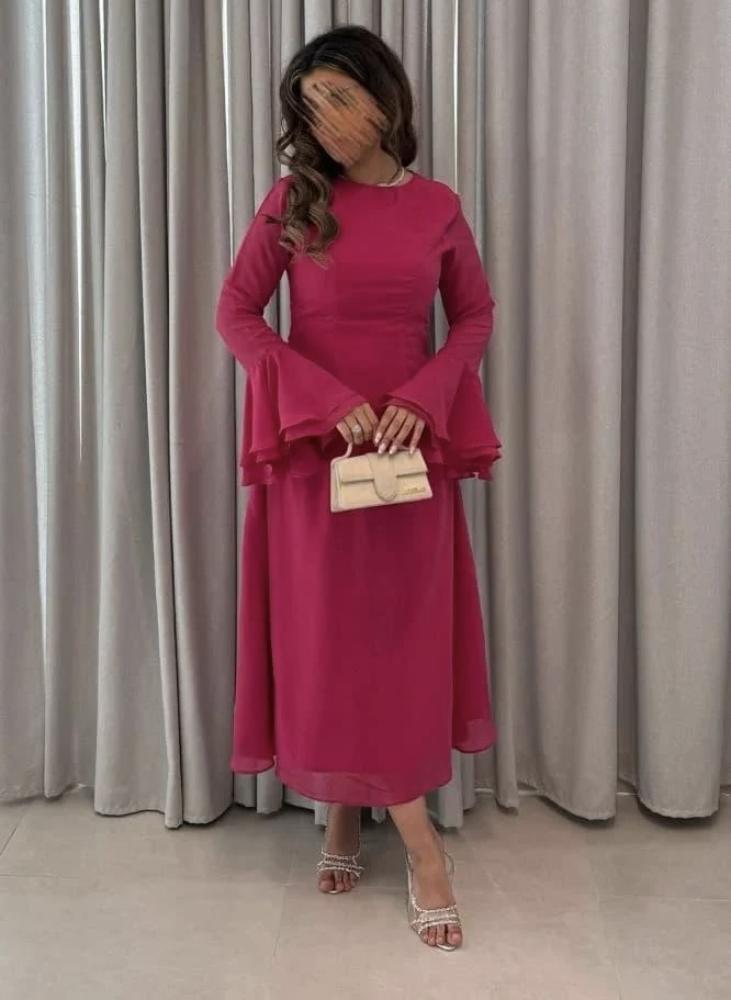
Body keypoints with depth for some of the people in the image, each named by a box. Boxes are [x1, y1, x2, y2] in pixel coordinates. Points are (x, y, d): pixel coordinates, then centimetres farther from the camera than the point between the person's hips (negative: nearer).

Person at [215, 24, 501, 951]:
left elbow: (476, 316, 10)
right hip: (314, 445, -1)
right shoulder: (293, 199, 0)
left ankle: (350, 813, 24)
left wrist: (424, 397, -8)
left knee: (404, 633, 4)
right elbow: (235, 312, -3)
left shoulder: (437, 206, 4)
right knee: (325, 633, 0)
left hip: (411, 448, 1)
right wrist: (328, 400, -15)